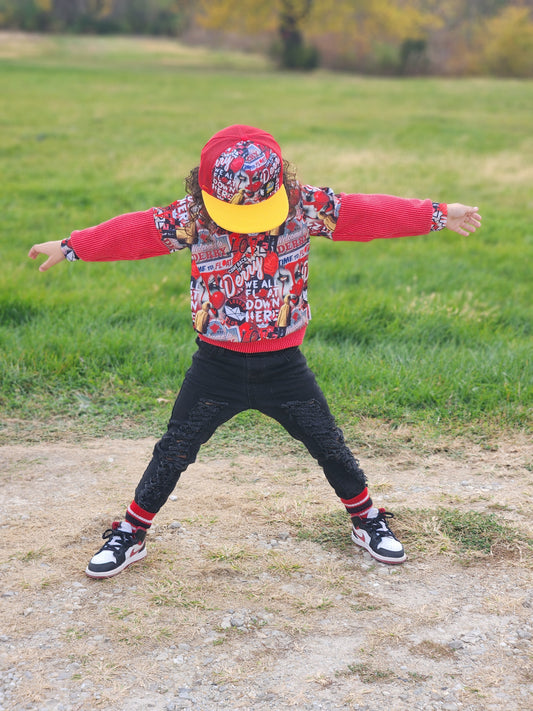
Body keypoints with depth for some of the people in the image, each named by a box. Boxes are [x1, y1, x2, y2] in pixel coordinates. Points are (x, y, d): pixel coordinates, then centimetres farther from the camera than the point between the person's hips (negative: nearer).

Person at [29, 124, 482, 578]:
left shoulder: (306, 207, -12)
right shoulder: (192, 217, -12)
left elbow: (369, 213, -7)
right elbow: (135, 231, -4)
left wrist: (440, 215, -2)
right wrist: (70, 247, 3)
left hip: (283, 362, 1)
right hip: (218, 362, 0)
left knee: (327, 441, 9)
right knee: (176, 448, 4)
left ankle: (367, 519, 31)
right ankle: (131, 533, 20)